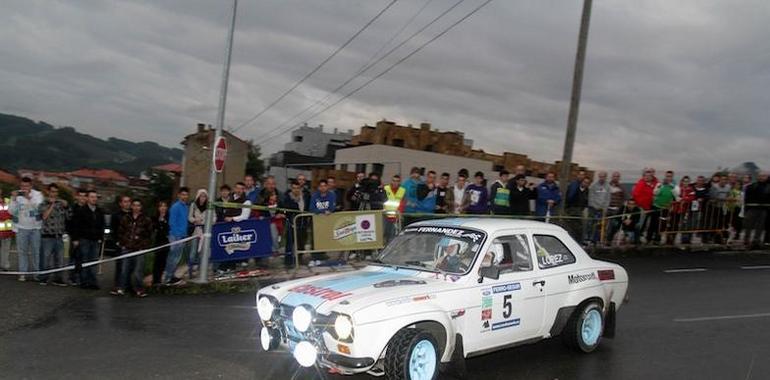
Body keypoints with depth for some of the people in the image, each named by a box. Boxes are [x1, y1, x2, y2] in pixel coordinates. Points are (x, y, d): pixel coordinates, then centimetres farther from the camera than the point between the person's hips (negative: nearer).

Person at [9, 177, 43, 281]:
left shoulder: (38, 194, -3)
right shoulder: (16, 195, 0)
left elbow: (39, 207, -19)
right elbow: (12, 211, -4)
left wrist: (29, 197, -29)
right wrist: (14, 199, -17)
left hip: (35, 227, -1)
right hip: (21, 227, 1)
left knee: (35, 251, 3)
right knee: (22, 251, 3)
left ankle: (35, 272, 11)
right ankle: (22, 273, 7)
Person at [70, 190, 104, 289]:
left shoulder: (100, 212, 13)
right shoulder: (80, 210, -3)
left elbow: (102, 226, 19)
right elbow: (75, 226, -5)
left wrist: (100, 238, 10)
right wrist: (75, 239, -10)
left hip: (95, 240, 4)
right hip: (84, 239, -4)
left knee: (93, 262, 3)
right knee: (84, 261, -1)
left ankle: (92, 282, 7)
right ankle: (84, 281, 5)